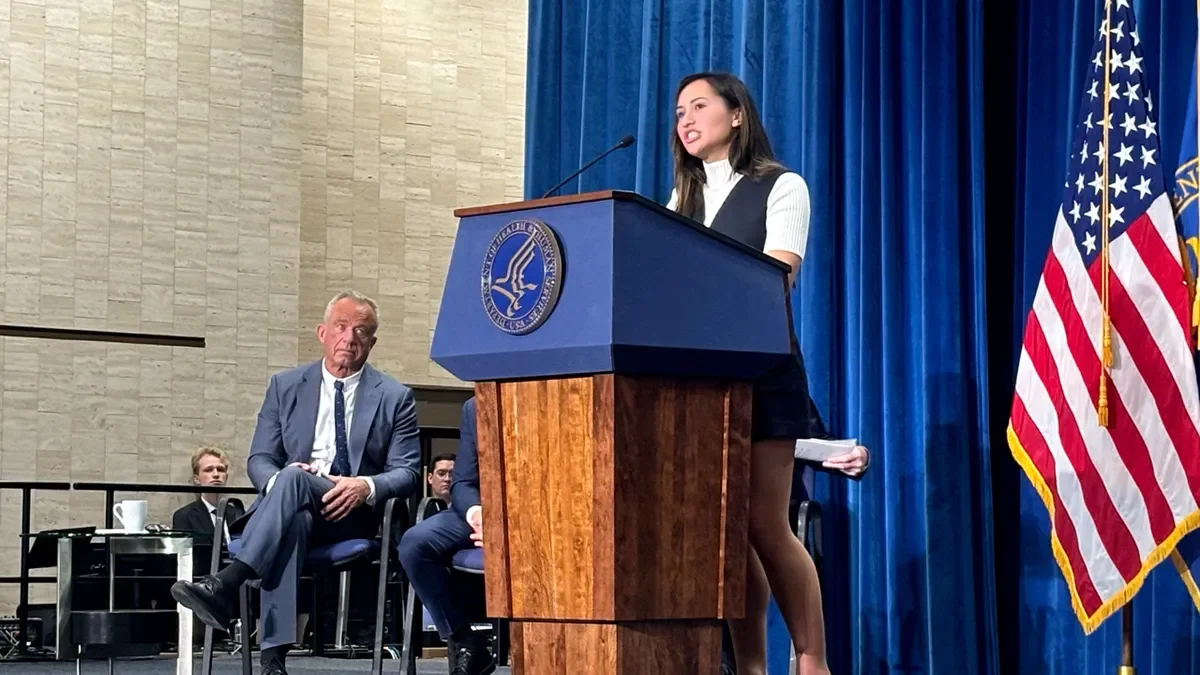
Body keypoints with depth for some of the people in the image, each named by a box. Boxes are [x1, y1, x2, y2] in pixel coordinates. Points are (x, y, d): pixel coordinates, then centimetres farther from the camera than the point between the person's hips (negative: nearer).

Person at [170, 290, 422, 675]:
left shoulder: (395, 397, 8)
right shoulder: (285, 386, 14)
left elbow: (407, 473, 2)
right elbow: (260, 459, 11)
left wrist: (366, 487, -21)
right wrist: (278, 481, -15)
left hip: (353, 515, -1)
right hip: (293, 511, 1)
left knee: (293, 480, -34)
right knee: (292, 521, -40)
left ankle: (226, 586, -47)